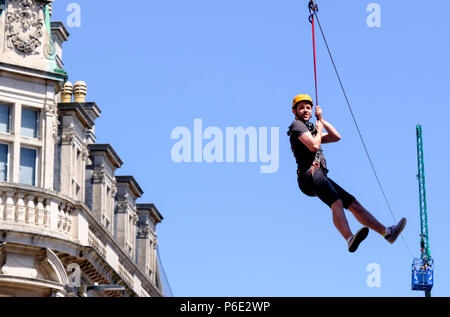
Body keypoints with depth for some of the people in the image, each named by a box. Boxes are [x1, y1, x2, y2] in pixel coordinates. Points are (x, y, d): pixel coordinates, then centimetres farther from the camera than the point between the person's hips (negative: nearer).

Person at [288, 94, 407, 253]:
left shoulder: (310, 129, 31)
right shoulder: (297, 125, 3)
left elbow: (336, 137, 24)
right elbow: (314, 146, -13)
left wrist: (321, 120, 20)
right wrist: (319, 130, 5)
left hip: (320, 177, 10)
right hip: (311, 175, -10)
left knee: (354, 204, 8)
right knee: (336, 203, -33)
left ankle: (387, 233, 9)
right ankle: (350, 239, -55)